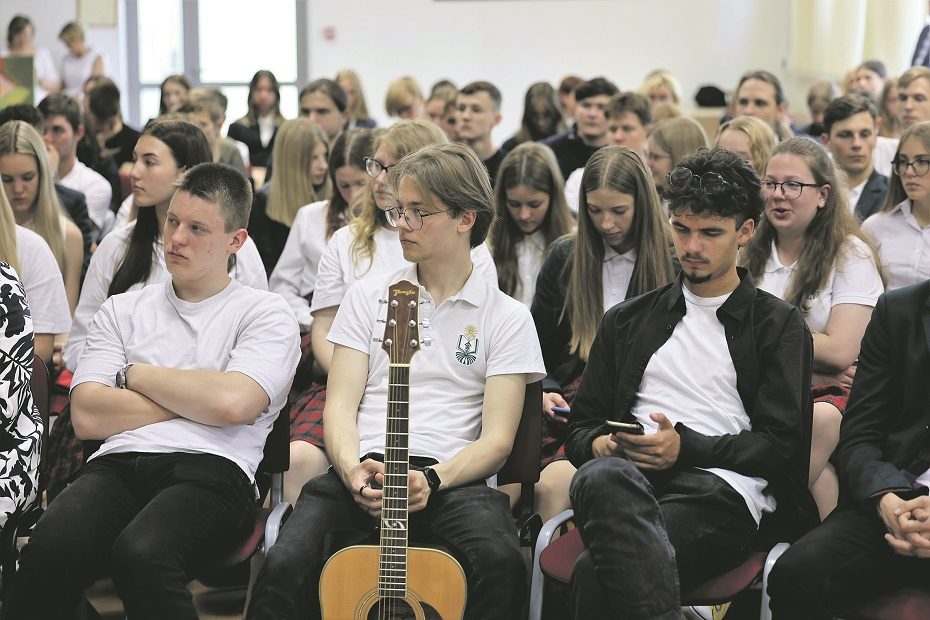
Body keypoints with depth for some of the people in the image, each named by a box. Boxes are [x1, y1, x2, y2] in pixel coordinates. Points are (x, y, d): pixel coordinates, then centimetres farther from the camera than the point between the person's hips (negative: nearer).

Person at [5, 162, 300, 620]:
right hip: (117, 465, 3)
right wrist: (195, 398, 3)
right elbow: (87, 417, 7)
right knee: (49, 549, -32)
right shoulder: (122, 311, 22)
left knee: (141, 554, -37)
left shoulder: (266, 315, 11)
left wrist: (136, 375, 5)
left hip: (210, 469, -3)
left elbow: (233, 404, -9)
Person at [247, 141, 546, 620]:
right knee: (285, 566, -31)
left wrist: (431, 479, -16)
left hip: (451, 479, -1)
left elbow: (496, 440, 3)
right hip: (361, 471, 1)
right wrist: (354, 469, -13)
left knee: (500, 562, -36)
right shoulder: (368, 298, 18)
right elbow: (341, 405, 9)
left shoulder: (507, 318, 12)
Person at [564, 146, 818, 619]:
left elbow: (782, 443, 7)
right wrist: (602, 444, 0)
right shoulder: (626, 320, 30)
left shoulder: (780, 326, 19)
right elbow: (581, 425, 26)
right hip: (629, 475, 4)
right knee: (602, 476, -41)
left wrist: (686, 447, -8)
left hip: (721, 489, -3)